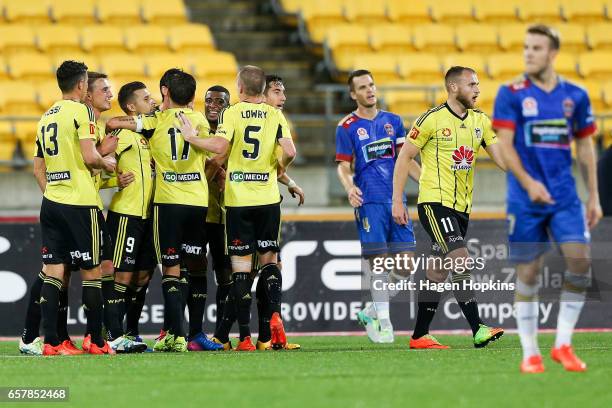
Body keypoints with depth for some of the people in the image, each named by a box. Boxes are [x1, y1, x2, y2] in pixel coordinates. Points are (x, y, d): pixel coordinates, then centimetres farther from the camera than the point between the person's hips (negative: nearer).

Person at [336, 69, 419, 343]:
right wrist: (349, 187, -20)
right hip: (369, 201, -4)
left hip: (396, 198, 4)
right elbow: (343, 166, 0)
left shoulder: (393, 121, 14)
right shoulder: (347, 127, 2)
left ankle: (372, 311, 15)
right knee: (379, 259, -9)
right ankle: (382, 321, 1)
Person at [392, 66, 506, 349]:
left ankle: (419, 336, 17)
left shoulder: (480, 121, 10)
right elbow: (405, 157, -4)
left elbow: (500, 156, 6)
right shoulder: (432, 119, -9)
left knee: (438, 272, 10)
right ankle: (478, 330, -21)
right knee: (461, 261, -18)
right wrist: (397, 201, -7)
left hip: (461, 207, 7)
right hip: (434, 202, -7)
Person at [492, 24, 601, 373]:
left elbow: (585, 147, 12)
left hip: (565, 197, 2)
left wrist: (594, 196, 9)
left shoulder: (575, 96, 6)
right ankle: (530, 352, 9)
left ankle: (563, 344, 3)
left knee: (580, 260, -10)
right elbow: (505, 145, -8)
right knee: (529, 271, -1)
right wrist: (528, 183, -22)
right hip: (525, 200, -2)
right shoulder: (512, 95, -2)